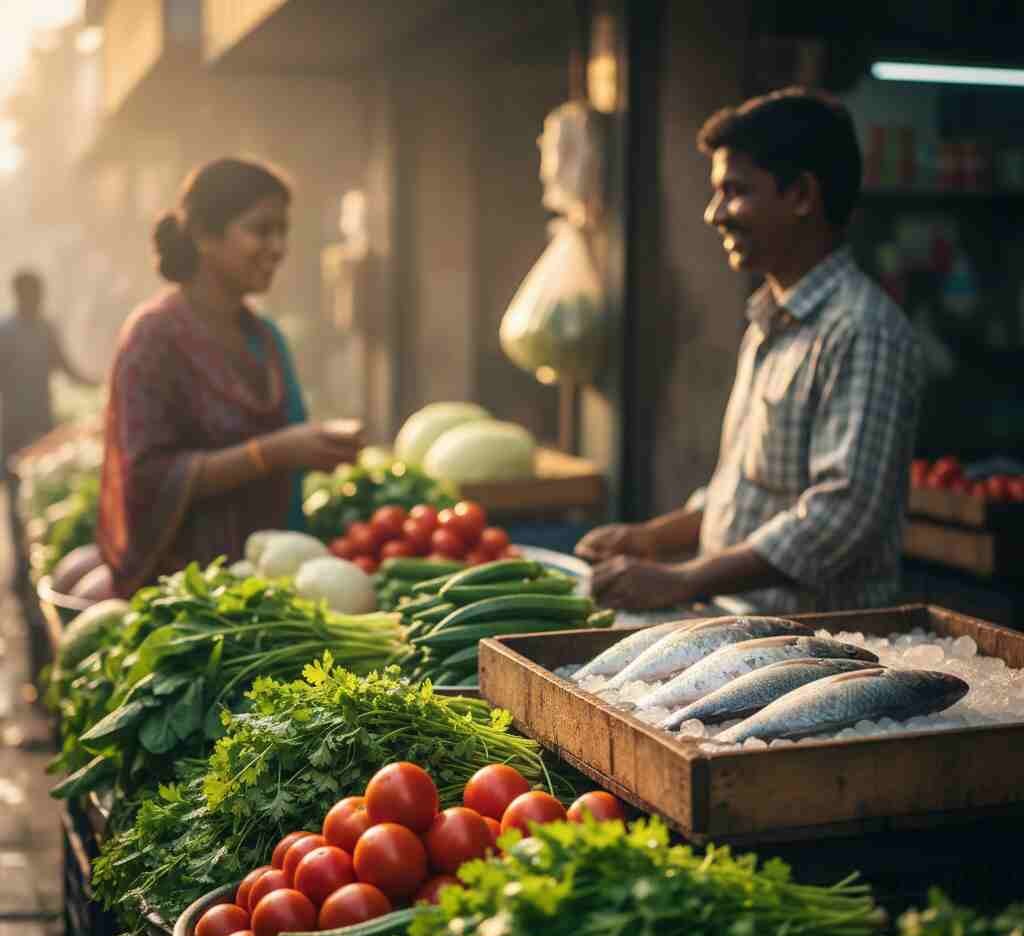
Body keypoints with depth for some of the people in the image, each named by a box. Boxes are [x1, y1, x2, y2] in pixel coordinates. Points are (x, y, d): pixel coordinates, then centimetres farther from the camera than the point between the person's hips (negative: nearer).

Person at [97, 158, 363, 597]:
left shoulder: (265, 338, 10)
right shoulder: (155, 335, -11)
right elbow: (149, 477, -17)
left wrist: (316, 450, 2)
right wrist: (274, 451, -23)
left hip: (264, 574, 6)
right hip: (183, 580, -6)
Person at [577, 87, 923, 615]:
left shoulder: (862, 332, -14)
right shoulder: (768, 323, 17)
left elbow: (845, 512, -22)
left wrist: (682, 583, -21)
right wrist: (655, 537, 16)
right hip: (740, 620, 8)